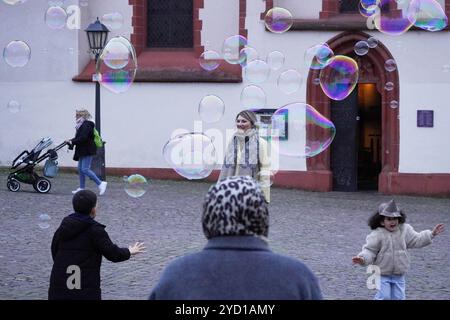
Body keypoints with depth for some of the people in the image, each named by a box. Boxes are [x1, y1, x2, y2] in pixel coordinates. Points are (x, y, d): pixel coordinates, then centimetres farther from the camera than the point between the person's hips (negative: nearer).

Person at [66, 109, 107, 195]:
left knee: (85, 169, -14)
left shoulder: (86, 125, -17)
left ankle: (100, 183, -11)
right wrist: (70, 141, 7)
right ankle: (82, 188, 16)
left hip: (88, 151, -11)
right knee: (80, 168, 11)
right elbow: (79, 137, 19)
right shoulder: (82, 125, 16)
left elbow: (83, 138, -25)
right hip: (83, 151, 11)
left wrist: (72, 142, -18)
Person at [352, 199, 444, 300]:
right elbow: (370, 250, -15)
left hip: (399, 275, 4)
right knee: (383, 297, -9)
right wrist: (362, 259, -35)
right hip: (382, 275, -4)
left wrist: (431, 234, -1)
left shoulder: (404, 230, -1)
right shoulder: (377, 235, -14)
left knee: (398, 297, 9)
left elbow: (416, 240, 6)